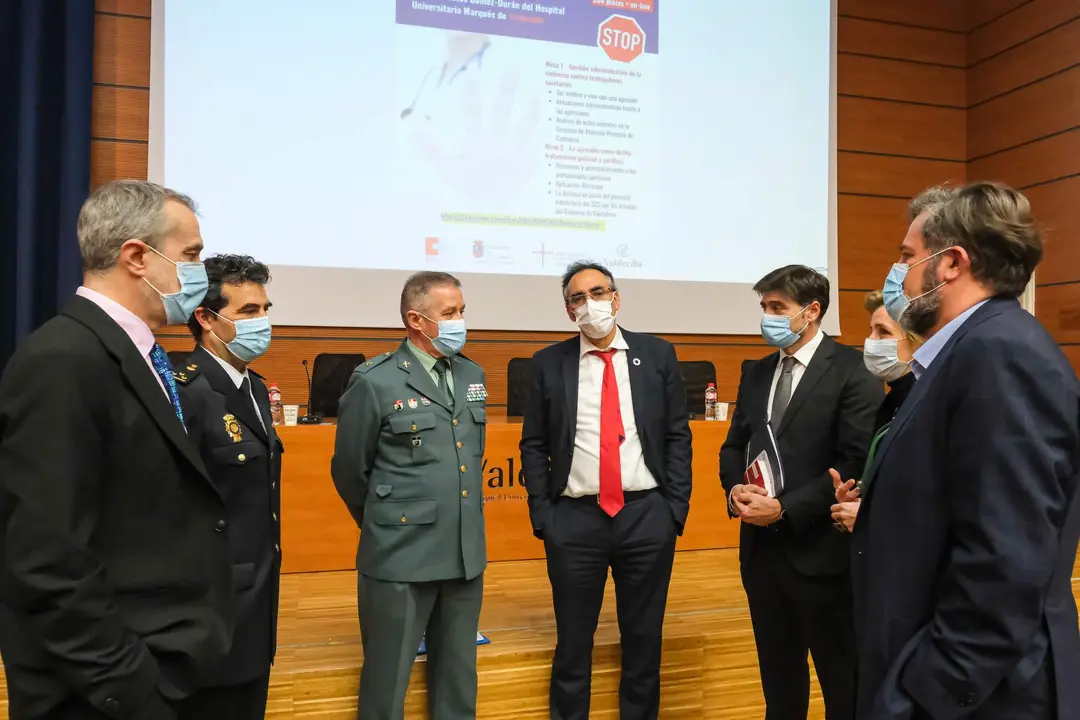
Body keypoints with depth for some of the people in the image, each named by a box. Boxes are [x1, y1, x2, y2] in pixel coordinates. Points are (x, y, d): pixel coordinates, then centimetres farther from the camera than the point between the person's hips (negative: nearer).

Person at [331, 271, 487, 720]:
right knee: (388, 680, 11)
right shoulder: (375, 382, -11)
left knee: (458, 678, 19)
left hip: (466, 554, 5)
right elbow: (349, 471, -1)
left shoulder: (472, 375, 7)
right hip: (400, 558, -5)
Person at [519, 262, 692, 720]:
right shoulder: (549, 363, 3)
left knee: (644, 640, 13)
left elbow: (678, 437, 4)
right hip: (574, 520, 0)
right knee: (573, 644, 10)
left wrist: (676, 508, -2)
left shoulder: (658, 355, 4)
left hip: (647, 516, 1)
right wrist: (541, 516, -2)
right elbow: (533, 446, 4)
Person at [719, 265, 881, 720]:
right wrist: (735, 488, -7)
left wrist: (785, 509, -18)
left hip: (820, 551, -6)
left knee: (842, 681, 10)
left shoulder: (853, 371, -10)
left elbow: (856, 463, -16)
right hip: (761, 548, 6)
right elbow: (734, 446, 14)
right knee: (778, 675, 20)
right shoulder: (756, 372, 11)